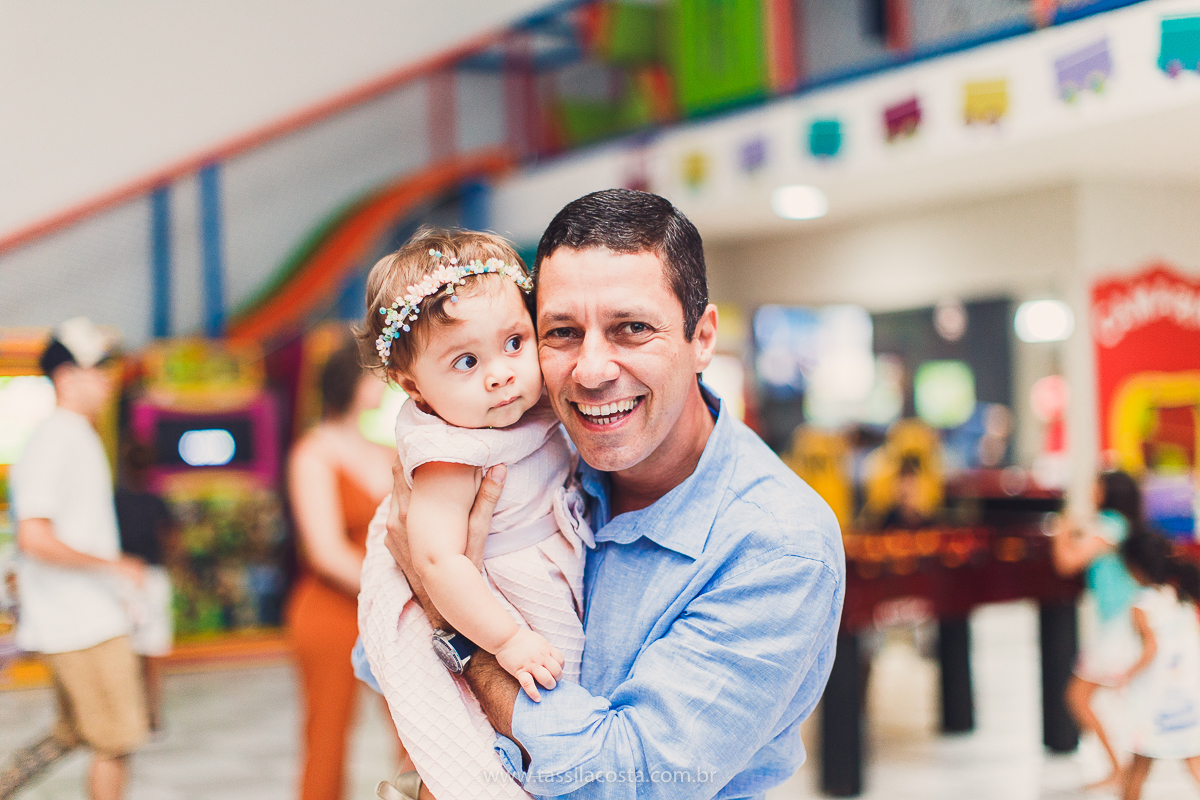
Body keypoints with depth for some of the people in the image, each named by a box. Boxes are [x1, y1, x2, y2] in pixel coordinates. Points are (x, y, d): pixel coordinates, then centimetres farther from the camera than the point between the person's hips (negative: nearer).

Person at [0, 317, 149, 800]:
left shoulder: (77, 438, 15)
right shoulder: (54, 442, -17)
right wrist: (113, 566, -19)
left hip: (92, 615, 10)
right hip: (85, 627, -10)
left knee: (73, 734, 18)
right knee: (115, 743, -1)